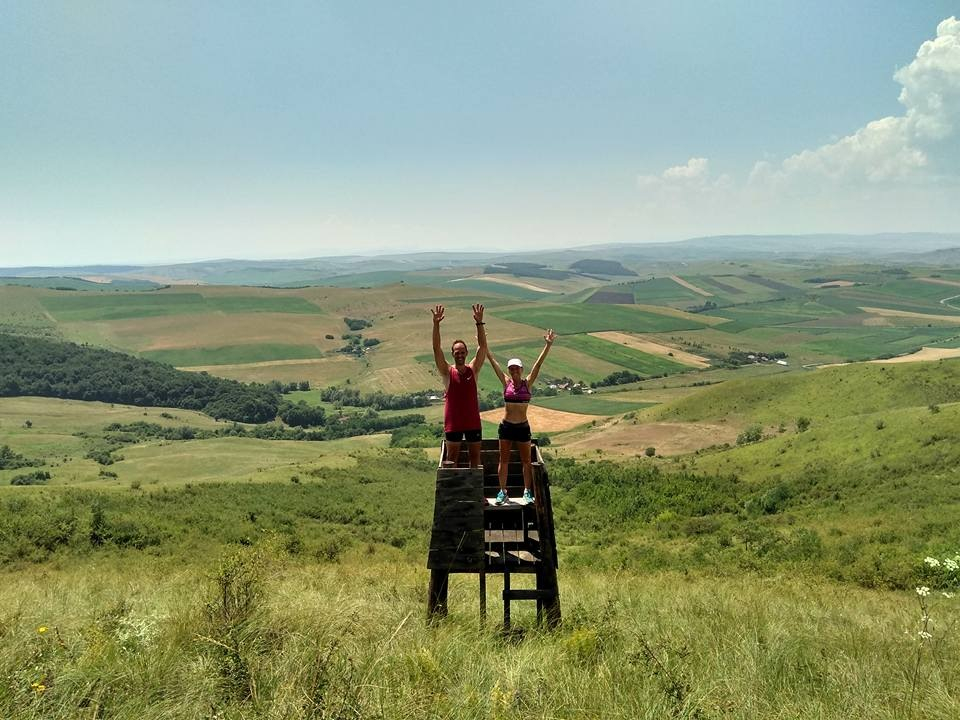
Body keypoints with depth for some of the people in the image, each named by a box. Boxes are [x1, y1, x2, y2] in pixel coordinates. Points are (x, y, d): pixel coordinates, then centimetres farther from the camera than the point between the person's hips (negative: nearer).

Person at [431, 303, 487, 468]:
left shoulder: (473, 369, 1)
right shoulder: (447, 372, -3)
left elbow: (482, 346, -7)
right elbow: (436, 349, -14)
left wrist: (479, 323, -18)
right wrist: (436, 324, -25)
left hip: (473, 421, 2)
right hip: (453, 422, -2)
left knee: (475, 456, 9)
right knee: (452, 456, 6)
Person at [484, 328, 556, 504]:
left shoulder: (528, 382, -2)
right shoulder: (506, 382, 1)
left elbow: (538, 363, -9)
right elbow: (493, 362, 0)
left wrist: (548, 345, -17)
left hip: (523, 427, -1)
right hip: (506, 426, 1)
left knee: (526, 461, 7)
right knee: (503, 461, 7)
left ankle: (527, 492, 18)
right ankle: (503, 492, 17)